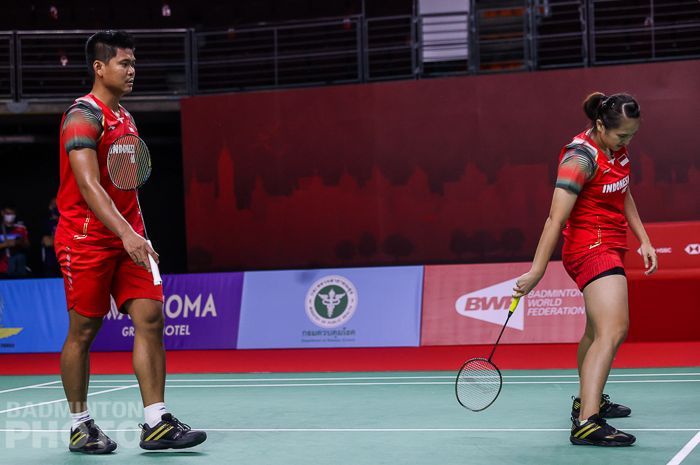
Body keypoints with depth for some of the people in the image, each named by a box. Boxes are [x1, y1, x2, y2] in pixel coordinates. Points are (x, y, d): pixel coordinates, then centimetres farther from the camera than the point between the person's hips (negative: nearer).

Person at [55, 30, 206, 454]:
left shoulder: (124, 117, 15)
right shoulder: (84, 116, -12)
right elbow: (88, 186, -23)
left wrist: (137, 233, 17)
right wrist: (127, 233, -33)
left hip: (127, 239, 7)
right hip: (87, 240, -7)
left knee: (150, 318, -4)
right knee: (83, 332, 2)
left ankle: (156, 423, -3)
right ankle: (80, 426, 16)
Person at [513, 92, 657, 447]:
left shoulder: (617, 149, 6)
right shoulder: (581, 157, -21)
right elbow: (556, 218, -24)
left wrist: (643, 241, 15)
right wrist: (536, 272, -27)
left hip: (610, 248, 10)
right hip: (590, 248, -10)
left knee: (597, 330, 23)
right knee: (614, 329, -23)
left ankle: (588, 401, 41)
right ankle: (586, 423, -32)